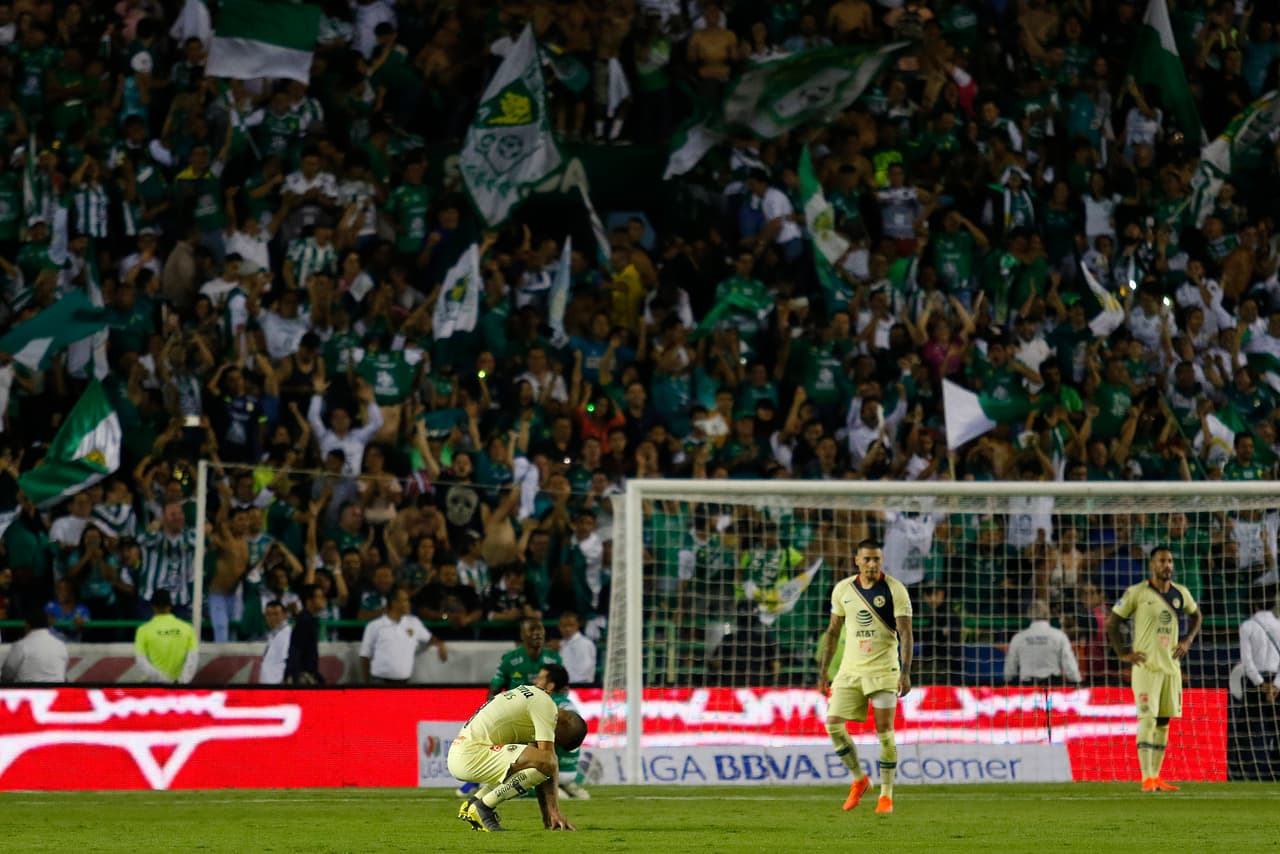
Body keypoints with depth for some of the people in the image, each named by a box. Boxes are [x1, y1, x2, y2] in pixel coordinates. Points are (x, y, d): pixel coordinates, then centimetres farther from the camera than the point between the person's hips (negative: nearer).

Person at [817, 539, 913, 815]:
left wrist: (905, 672, -19)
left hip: (883, 670, -4)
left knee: (884, 732, -8)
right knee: (833, 724, -7)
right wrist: (823, 671, 10)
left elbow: (905, 633, -9)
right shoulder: (843, 590, 5)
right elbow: (833, 631, 13)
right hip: (850, 670, 4)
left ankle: (886, 794, 5)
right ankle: (859, 779, 14)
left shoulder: (895, 590, -7)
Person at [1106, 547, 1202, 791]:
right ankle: (1147, 779, -15)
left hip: (1171, 667, 5)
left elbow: (1195, 615, 26)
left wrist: (1187, 640, 10)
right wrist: (1122, 654, -7)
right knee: (1147, 719, -12)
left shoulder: (1181, 593, 7)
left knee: (1164, 721, 7)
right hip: (1146, 667, -5)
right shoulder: (1137, 593, -7)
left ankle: (1156, 778, 12)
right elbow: (1112, 622, 0)